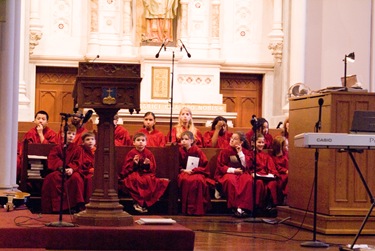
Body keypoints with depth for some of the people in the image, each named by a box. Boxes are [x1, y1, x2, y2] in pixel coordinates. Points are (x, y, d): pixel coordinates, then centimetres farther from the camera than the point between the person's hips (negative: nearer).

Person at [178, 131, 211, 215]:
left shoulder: (197, 150, -4)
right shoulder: (180, 150, 2)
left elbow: (204, 165, -3)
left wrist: (193, 170, -14)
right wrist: (183, 170, -9)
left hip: (197, 172, -1)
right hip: (184, 172, 1)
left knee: (198, 180, -36)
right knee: (185, 180, -35)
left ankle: (197, 209, -29)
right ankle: (187, 208, -30)